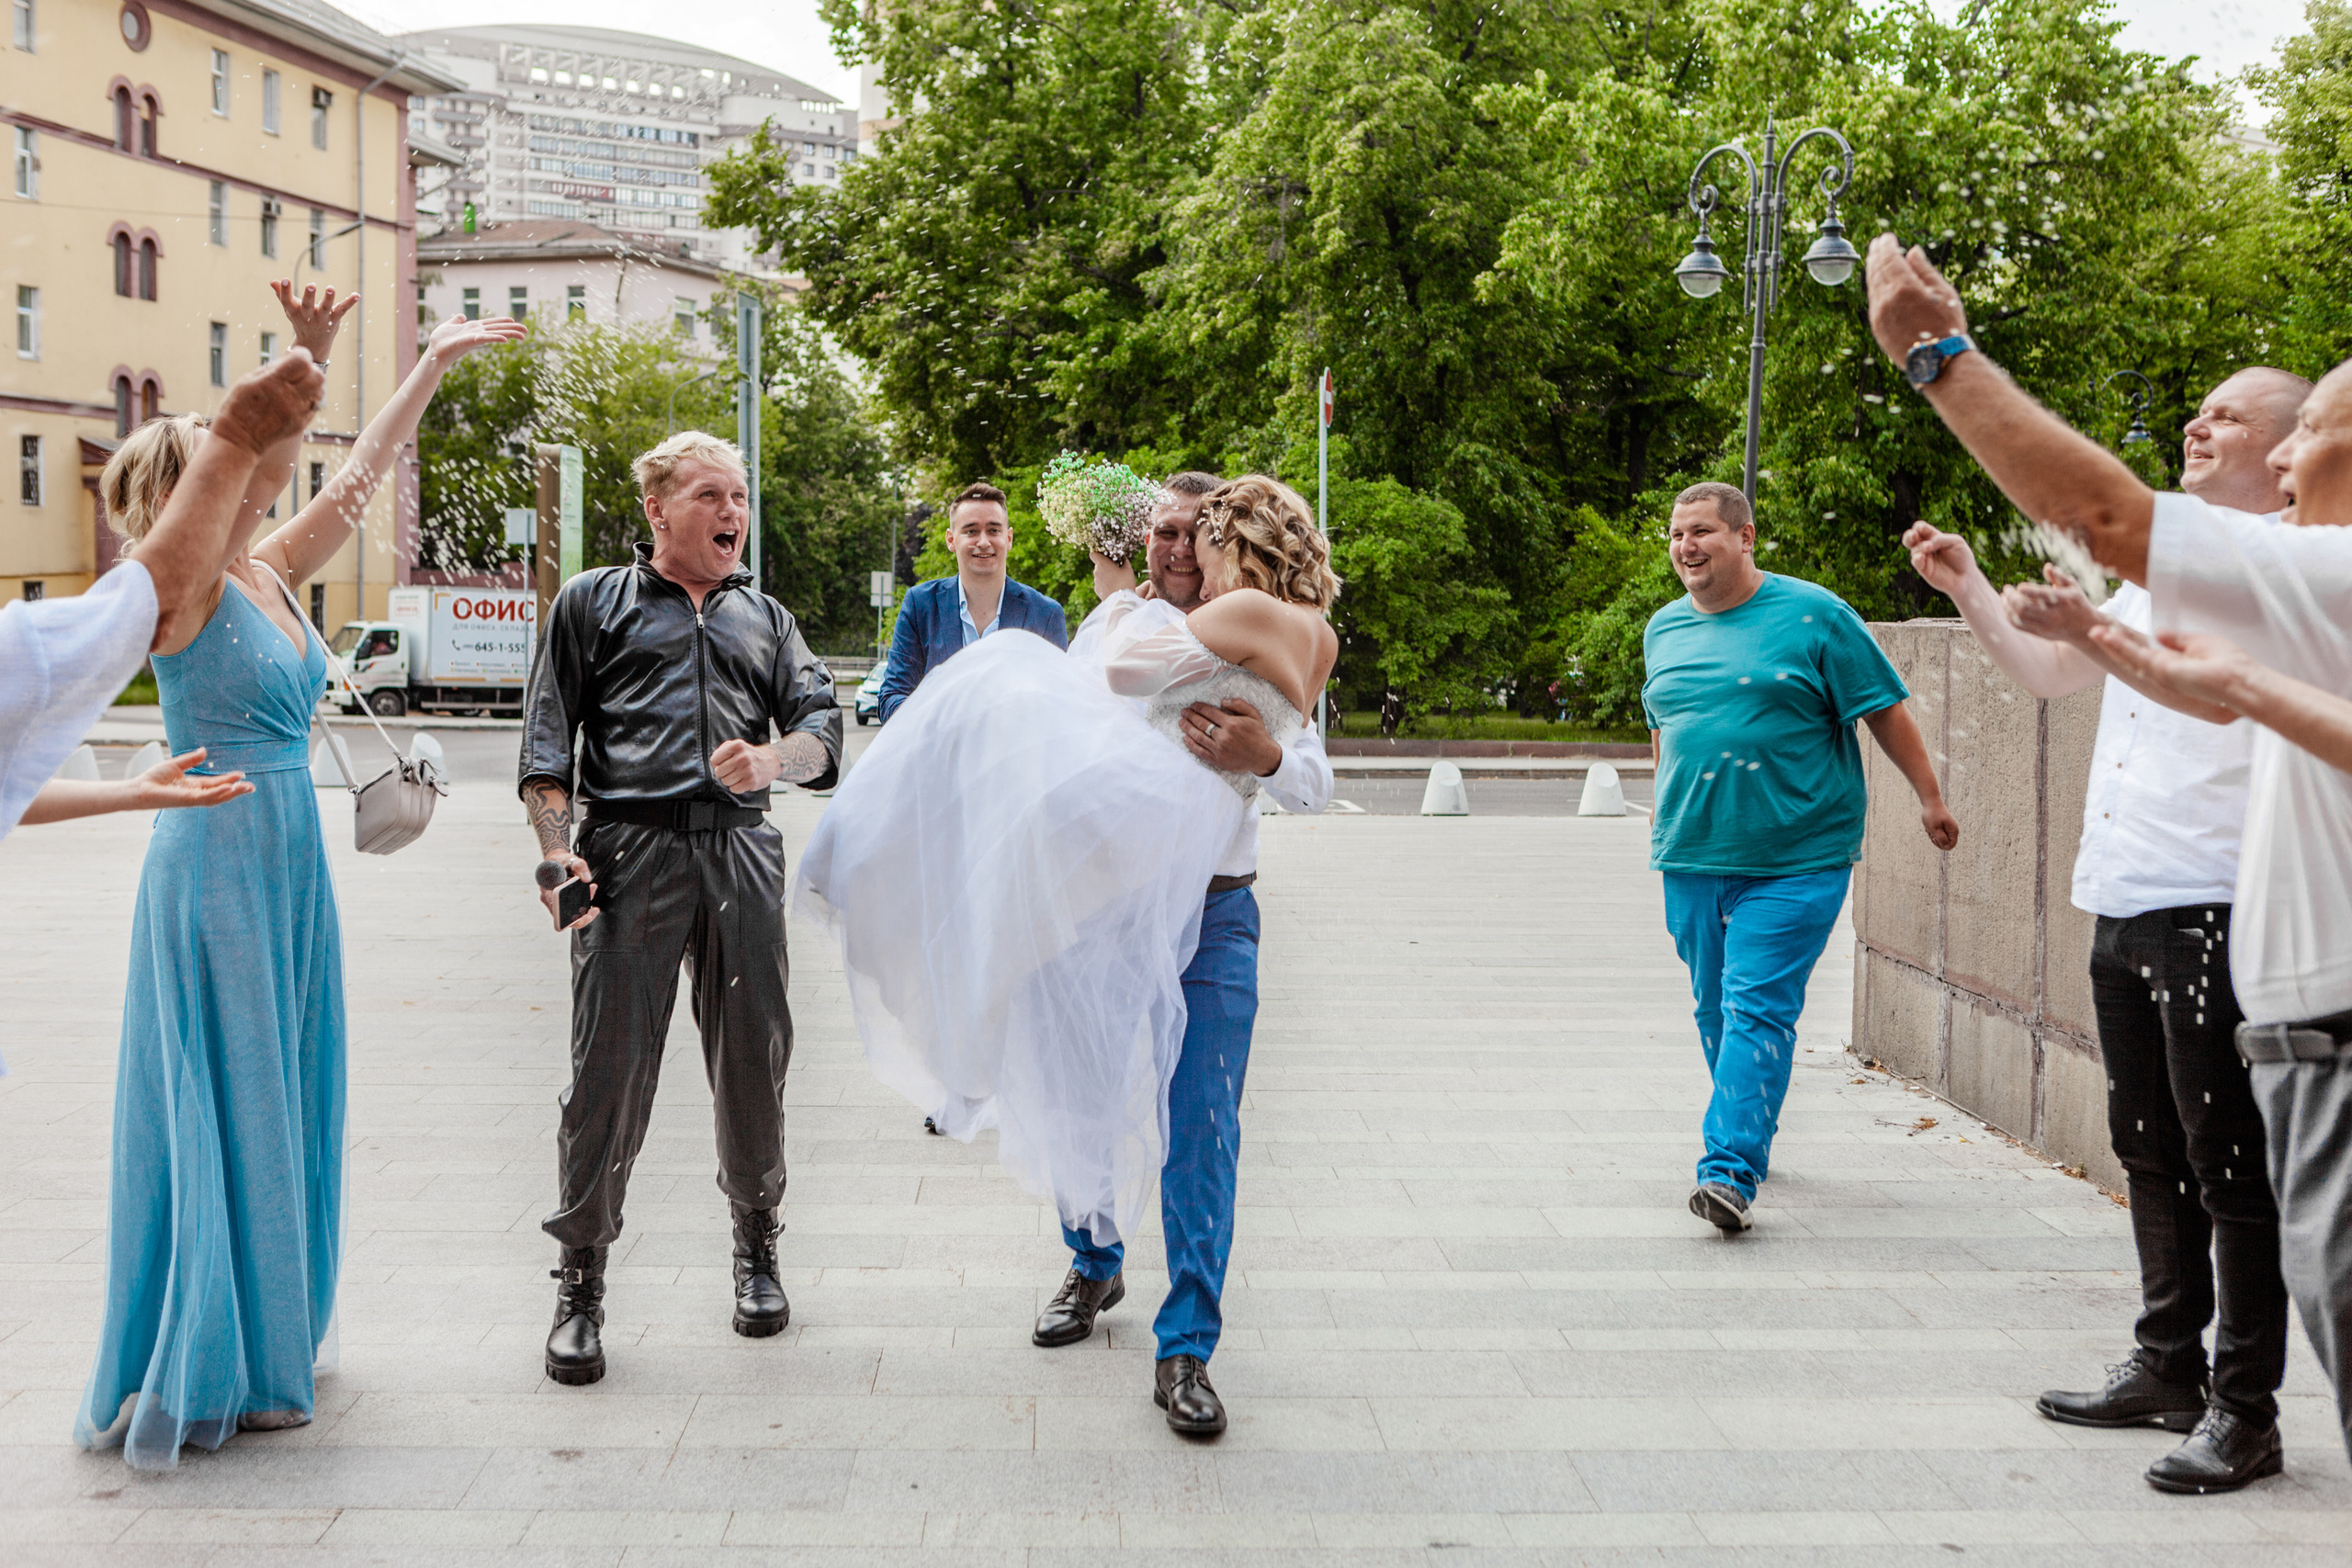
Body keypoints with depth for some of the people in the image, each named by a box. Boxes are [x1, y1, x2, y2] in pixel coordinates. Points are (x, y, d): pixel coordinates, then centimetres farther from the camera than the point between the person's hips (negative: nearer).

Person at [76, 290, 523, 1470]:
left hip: (288, 864, 8)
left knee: (283, 1102, 14)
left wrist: (434, 362, 23)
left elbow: (360, 476, 18)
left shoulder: (266, 576, 10)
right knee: (220, 1109, -2)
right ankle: (203, 1377, 8)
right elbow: (250, 463, -29)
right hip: (217, 860, -8)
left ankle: (261, 1347, 26)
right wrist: (304, 364, -39)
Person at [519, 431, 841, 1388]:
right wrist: (558, 850, -8)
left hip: (741, 853, 3)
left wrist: (772, 760, -12)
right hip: (629, 851, -3)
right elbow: (547, 741, 7)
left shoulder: (765, 618, 23)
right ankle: (580, 1285, 6)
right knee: (608, 1066, -6)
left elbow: (822, 728, 11)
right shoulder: (594, 603, 14)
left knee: (753, 1059, 4)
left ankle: (755, 1248, 23)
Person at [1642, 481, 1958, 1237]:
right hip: (1691, 858, 6)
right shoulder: (1664, 629, 12)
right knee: (1715, 1010, 12)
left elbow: (1884, 711, 0)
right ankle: (1750, 1141, 31)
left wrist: (1929, 797, 1)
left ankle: (1730, 1169, -18)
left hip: (1795, 859, -5)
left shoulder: (1813, 615, -4)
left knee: (1757, 1009, -13)